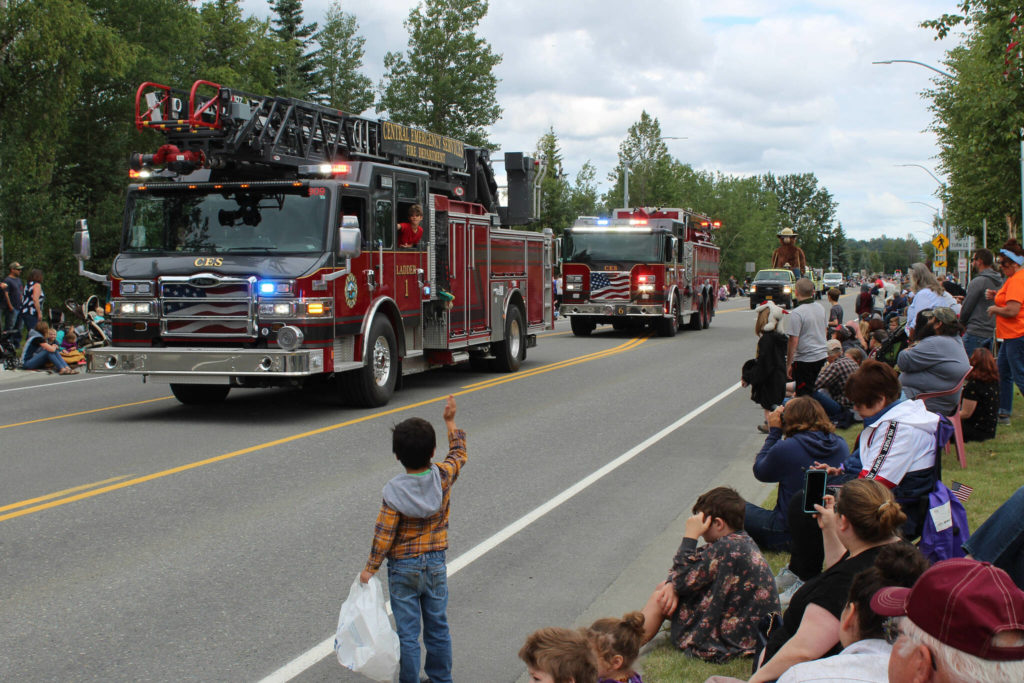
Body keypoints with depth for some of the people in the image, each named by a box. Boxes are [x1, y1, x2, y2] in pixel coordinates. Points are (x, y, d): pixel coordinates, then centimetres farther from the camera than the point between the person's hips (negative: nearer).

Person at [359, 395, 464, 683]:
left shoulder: (394, 492, -19)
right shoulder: (443, 478, -11)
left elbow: (384, 534, -15)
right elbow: (458, 454, 10)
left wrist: (370, 567, -4)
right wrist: (450, 422, 21)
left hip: (403, 568, -3)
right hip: (436, 564, 4)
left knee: (407, 632, 6)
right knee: (438, 627, 17)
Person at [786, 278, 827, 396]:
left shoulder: (796, 313, -17)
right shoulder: (820, 309, 7)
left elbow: (793, 341, -18)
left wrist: (788, 364, -11)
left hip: (805, 360, -7)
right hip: (822, 357, 7)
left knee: (804, 396, -1)